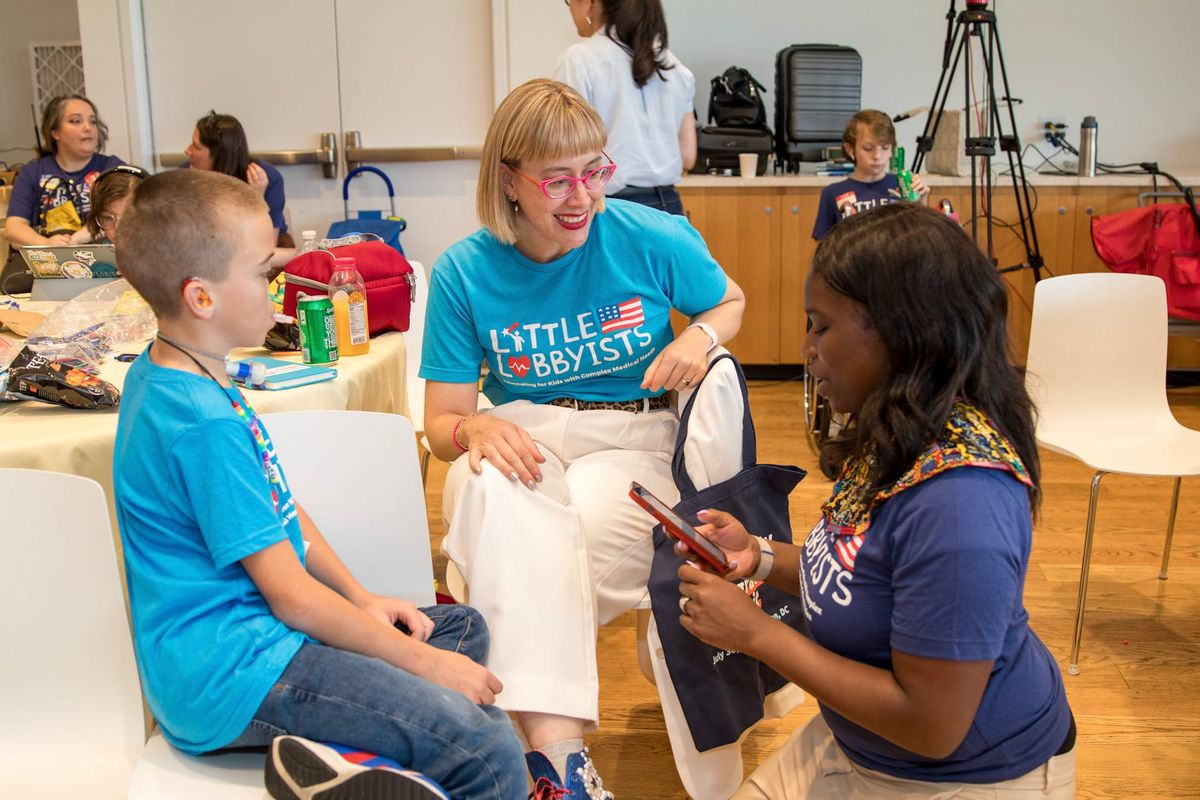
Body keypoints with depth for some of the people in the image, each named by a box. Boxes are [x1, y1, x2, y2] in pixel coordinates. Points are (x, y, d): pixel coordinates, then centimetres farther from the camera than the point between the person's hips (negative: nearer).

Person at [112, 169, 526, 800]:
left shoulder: (168, 379, 9)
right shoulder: (203, 424, -22)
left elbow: (279, 509, 16)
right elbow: (290, 593, -19)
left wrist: (362, 599, 9)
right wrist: (423, 662, -11)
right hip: (231, 676, -10)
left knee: (464, 628, 14)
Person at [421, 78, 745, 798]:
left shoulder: (650, 239, -6)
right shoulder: (465, 272, -3)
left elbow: (730, 301, 14)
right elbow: (442, 421, -1)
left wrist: (700, 338, -9)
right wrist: (475, 428, -25)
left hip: (632, 438, -1)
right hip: (524, 436, 1)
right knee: (494, 488, -36)